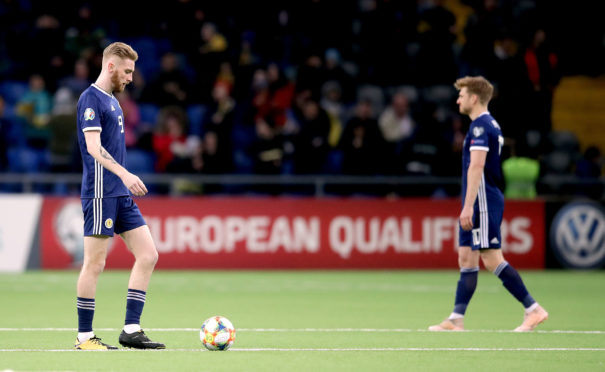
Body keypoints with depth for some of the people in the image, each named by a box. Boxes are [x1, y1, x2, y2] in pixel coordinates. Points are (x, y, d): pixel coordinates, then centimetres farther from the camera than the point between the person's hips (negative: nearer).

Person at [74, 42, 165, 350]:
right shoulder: (91, 98, -9)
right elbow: (94, 148, -20)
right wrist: (125, 174, -29)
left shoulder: (112, 101, 18)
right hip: (100, 194, -9)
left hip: (121, 194, 9)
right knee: (95, 263, -5)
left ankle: (131, 330, 4)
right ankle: (84, 336, 3)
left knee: (148, 256, 2)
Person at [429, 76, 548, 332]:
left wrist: (468, 206, -25)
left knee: (492, 259, -9)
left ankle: (533, 309, -7)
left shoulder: (480, 126, -14)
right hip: (481, 206, 10)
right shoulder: (491, 124, 17)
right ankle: (456, 319, 7)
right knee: (466, 259, 8)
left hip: (483, 204, -10)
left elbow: (476, 166, -22)